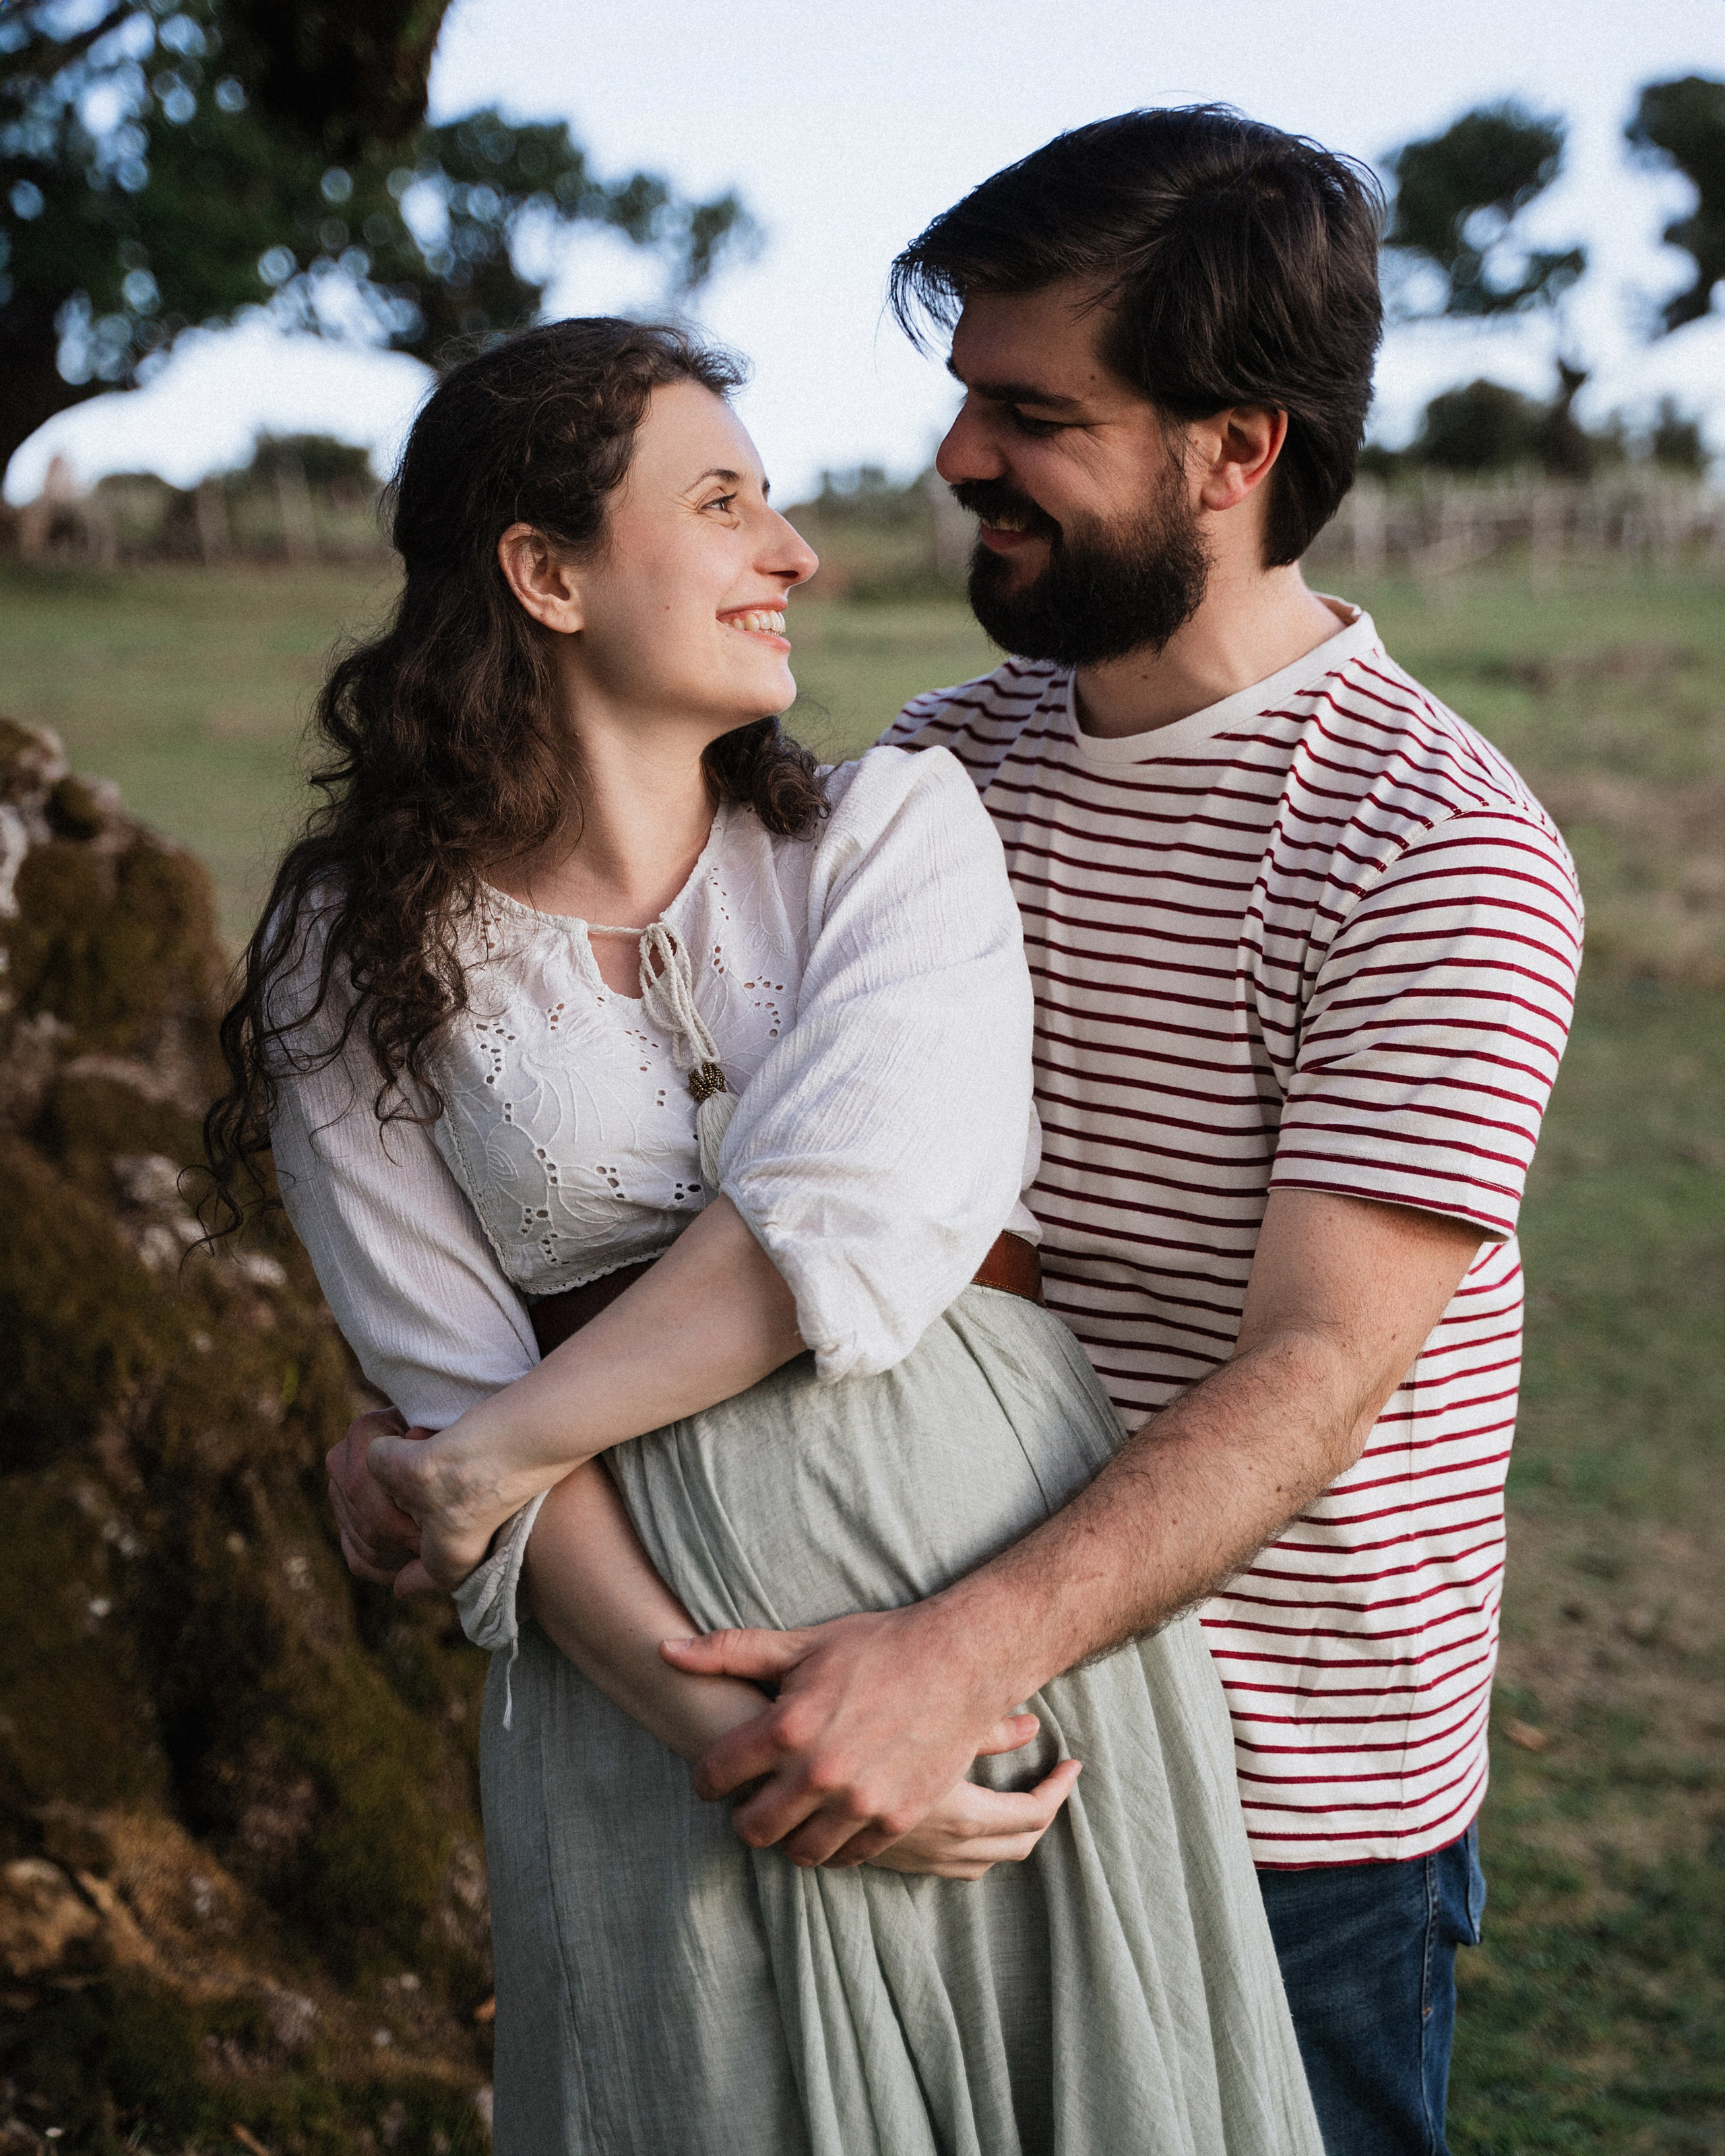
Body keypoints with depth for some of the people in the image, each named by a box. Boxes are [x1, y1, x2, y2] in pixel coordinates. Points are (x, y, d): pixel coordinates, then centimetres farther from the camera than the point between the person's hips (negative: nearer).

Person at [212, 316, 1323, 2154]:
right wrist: (725, 1732, -16)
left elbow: (852, 1224, -14)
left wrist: (499, 1451, -9)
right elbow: (453, 1401, -6)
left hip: (1035, 1610, 1)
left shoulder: (895, 822, 1)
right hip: (656, 1673, -1)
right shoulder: (357, 964, -1)